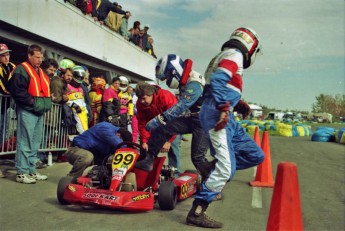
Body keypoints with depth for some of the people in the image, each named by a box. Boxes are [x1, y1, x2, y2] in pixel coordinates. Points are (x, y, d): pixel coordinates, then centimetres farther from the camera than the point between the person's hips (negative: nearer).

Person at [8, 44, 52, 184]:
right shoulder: (22, 69, -6)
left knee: (35, 144, 12)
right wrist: (33, 102, -18)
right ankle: (21, 173, -2)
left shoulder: (41, 72, 20)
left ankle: (31, 171, 20)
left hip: (39, 112, 9)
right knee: (25, 143, -7)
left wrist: (46, 102, 10)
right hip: (27, 111, -9)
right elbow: (17, 90, -16)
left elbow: (46, 90, 27)